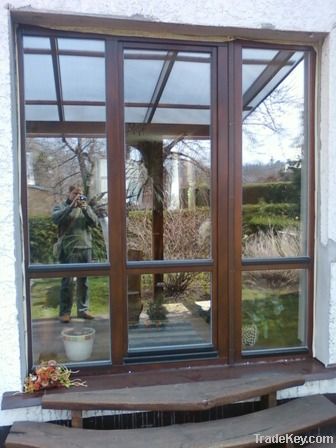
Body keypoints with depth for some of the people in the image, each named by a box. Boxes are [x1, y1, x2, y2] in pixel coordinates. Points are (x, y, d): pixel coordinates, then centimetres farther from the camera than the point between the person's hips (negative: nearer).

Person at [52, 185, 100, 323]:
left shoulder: (86, 207, 15)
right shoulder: (60, 207, 7)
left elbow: (95, 222, 1)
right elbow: (56, 219, -14)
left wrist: (85, 208, -12)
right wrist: (72, 206, -19)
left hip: (85, 248, 4)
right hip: (68, 249, -3)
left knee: (83, 281, 8)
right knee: (67, 281, -3)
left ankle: (83, 309, 17)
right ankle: (65, 312, 3)